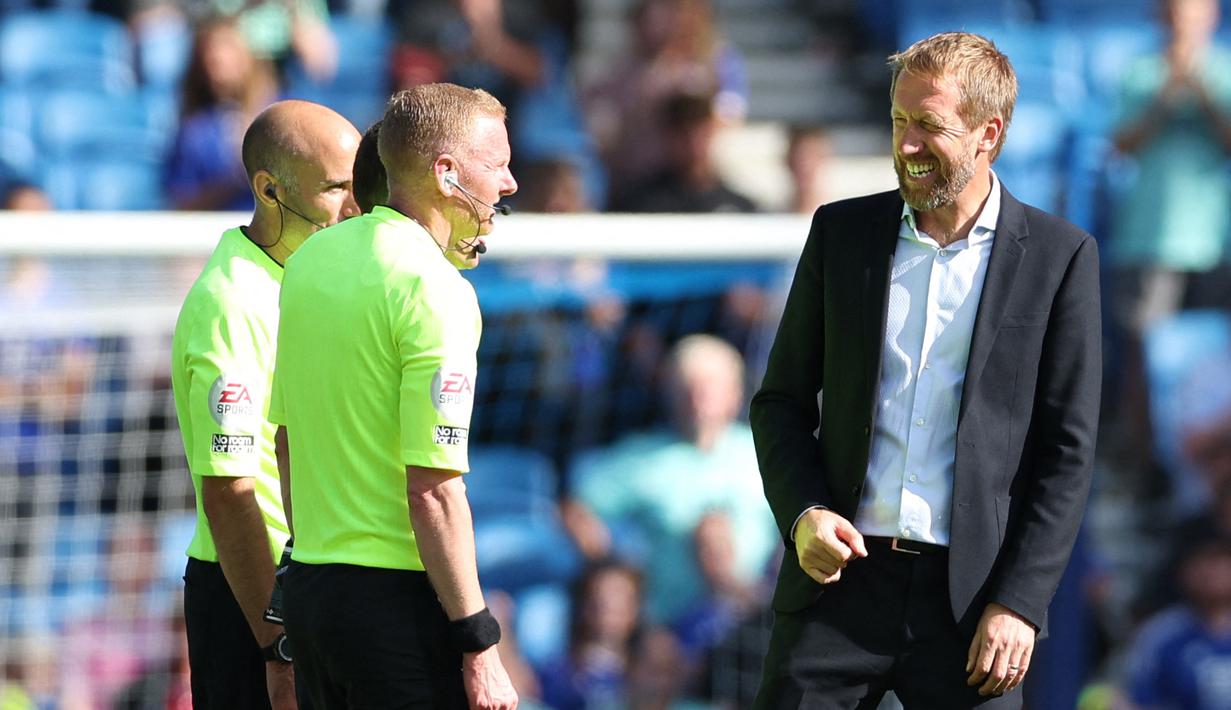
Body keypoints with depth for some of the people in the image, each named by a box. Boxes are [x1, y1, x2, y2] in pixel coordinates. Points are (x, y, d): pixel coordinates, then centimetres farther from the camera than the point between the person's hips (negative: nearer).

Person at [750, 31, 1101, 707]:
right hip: (840, 576, 2)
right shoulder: (842, 232, 8)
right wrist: (803, 513, -5)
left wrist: (1018, 602, -7)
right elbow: (782, 400, 13)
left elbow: (1068, 449, 0)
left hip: (973, 595, -2)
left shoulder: (1060, 257, 1)